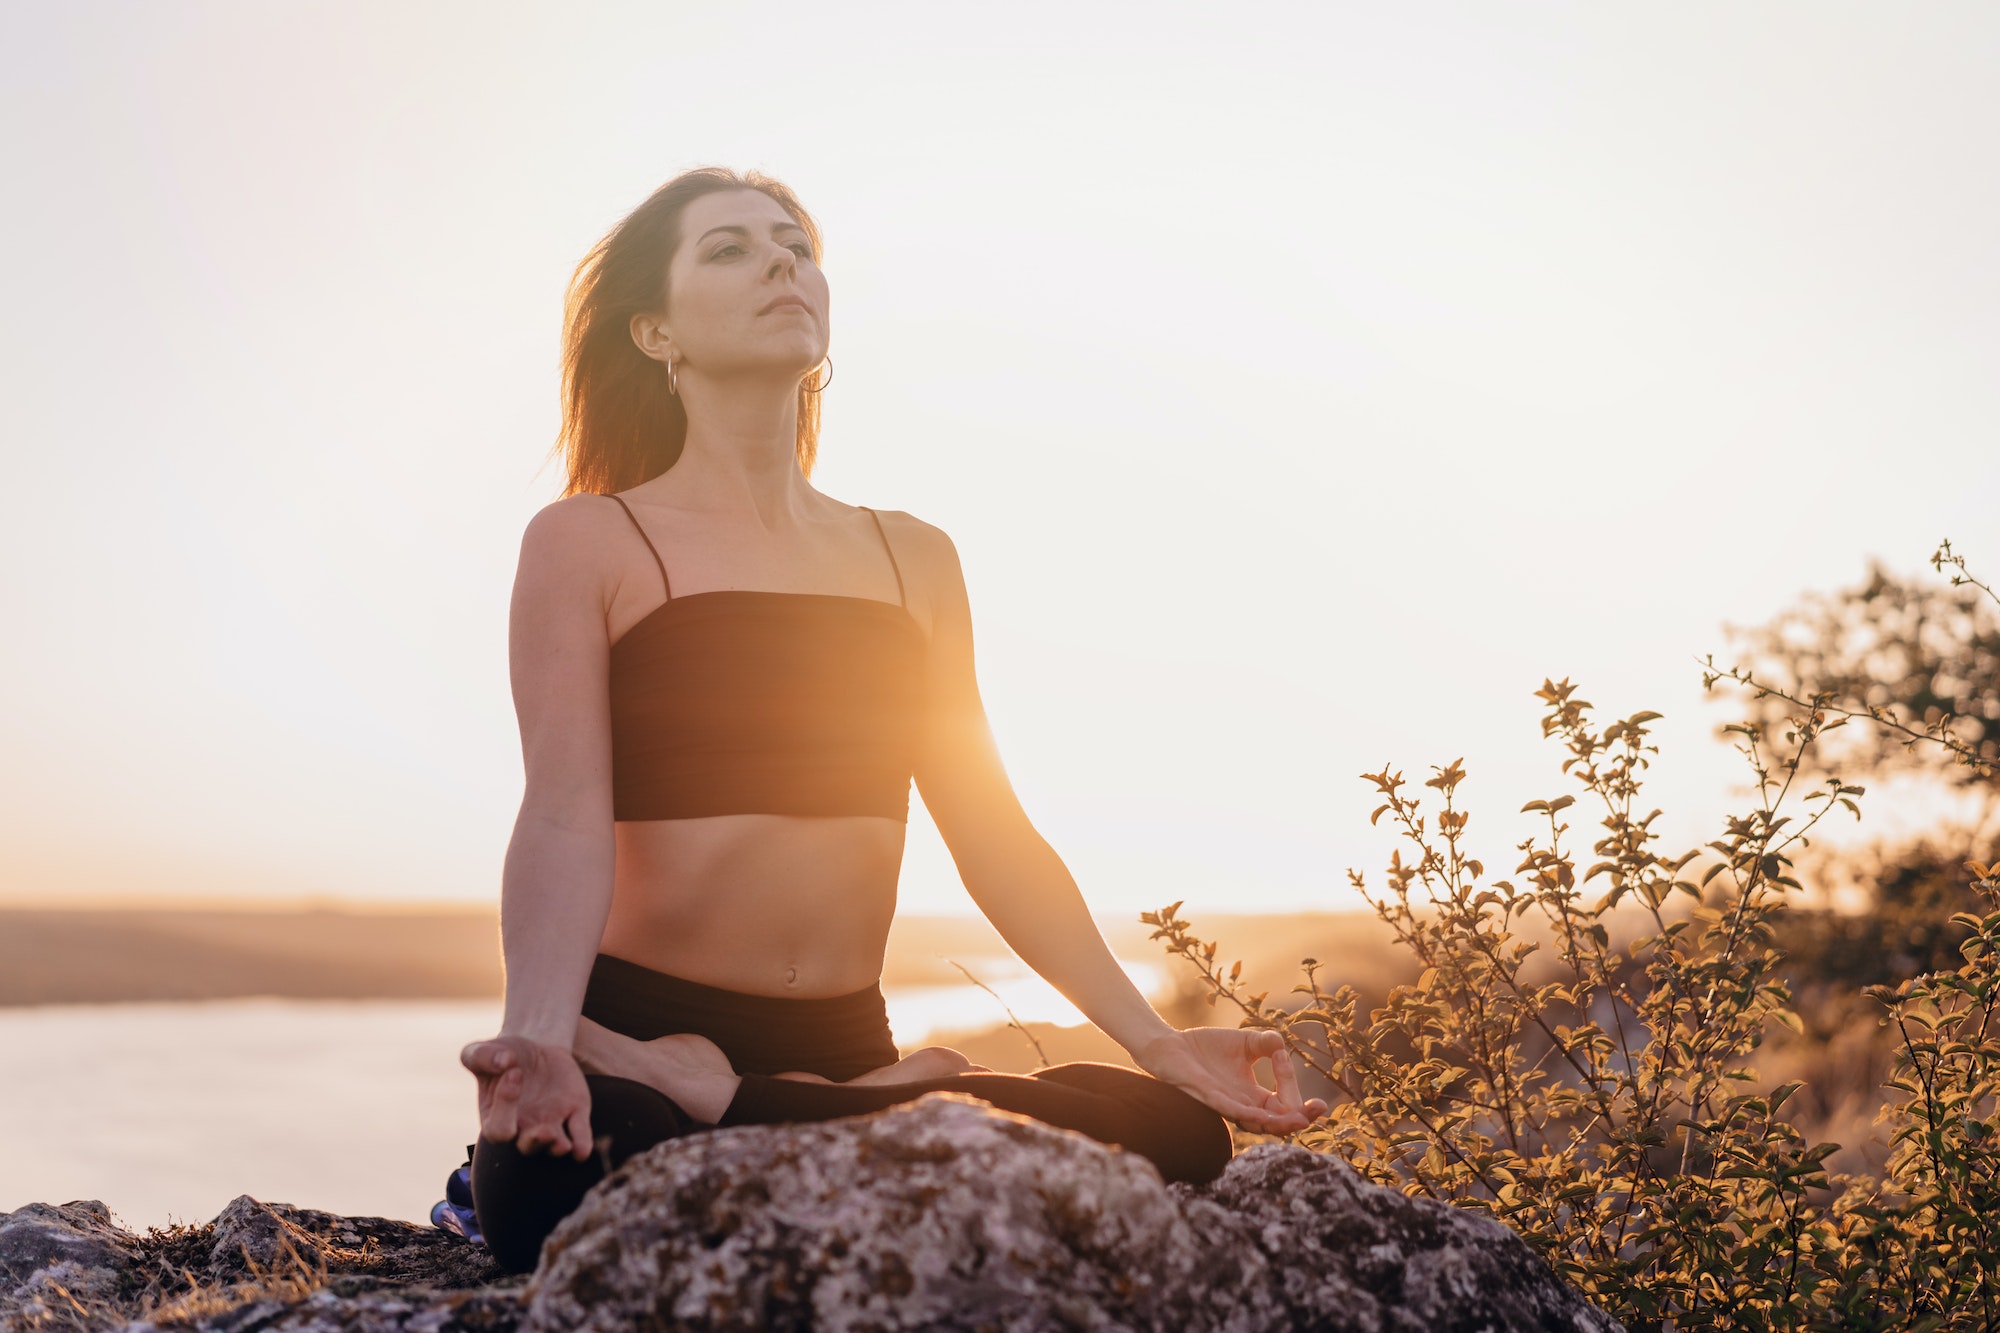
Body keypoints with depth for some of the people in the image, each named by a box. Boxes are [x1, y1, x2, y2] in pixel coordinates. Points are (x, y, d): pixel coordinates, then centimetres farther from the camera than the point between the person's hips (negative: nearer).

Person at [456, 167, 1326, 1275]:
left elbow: (992, 833, 11)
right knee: (548, 1187, -39)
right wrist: (538, 1038, -31)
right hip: (633, 1023, -5)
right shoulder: (587, 544, 1)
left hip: (845, 1043, 5)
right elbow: (564, 817, -12)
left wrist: (1152, 1039, 3)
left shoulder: (914, 560, 14)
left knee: (1173, 1134, -20)